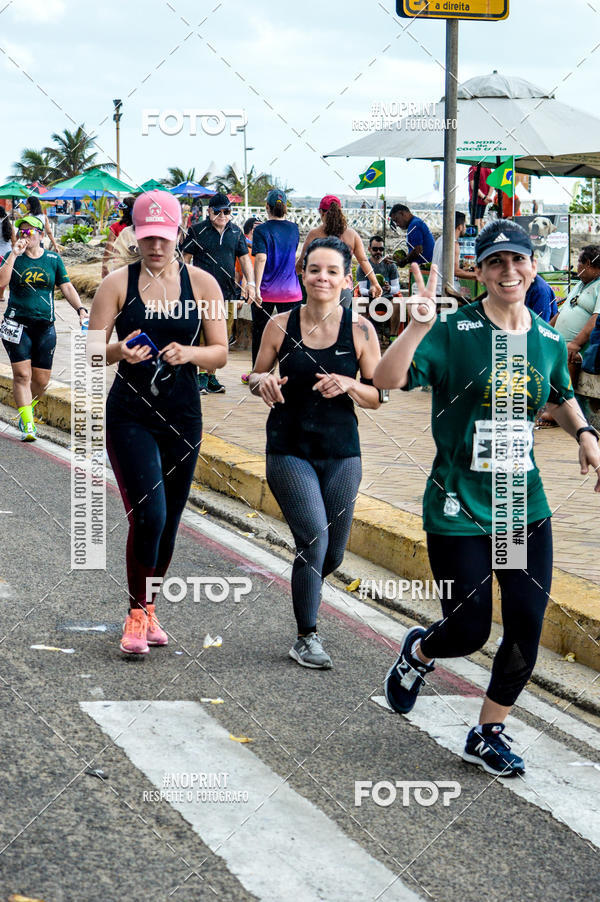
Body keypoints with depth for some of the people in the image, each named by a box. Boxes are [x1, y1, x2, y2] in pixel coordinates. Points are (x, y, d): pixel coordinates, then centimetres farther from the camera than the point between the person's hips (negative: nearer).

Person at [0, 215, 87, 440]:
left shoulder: (53, 260, 8)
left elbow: (67, 287, 8)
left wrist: (81, 309, -7)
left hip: (45, 326, 2)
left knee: (41, 379, 4)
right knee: (22, 374, -10)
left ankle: (26, 406, 32)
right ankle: (27, 425, -7)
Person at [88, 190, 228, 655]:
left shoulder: (202, 283, 3)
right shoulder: (118, 283, -2)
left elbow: (220, 353, 1)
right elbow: (91, 350, -3)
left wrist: (189, 353, -20)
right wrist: (120, 351, -24)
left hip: (183, 416, 3)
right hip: (130, 415, -3)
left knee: (169, 522, 9)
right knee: (149, 515, -15)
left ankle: (148, 609, 29)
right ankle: (138, 613, 4)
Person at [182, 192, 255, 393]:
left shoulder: (236, 232, 11)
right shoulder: (197, 231, 0)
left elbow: (244, 258, 16)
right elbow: (186, 259, 3)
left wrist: (250, 282, 3)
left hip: (227, 292, 4)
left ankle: (211, 376, 16)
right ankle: (201, 377, -6)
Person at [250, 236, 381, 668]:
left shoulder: (361, 330, -3)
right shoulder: (280, 326, -2)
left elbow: (379, 398, 1)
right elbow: (256, 378, 10)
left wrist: (348, 385, -19)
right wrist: (263, 382, -13)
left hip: (341, 453, 2)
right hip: (289, 450, -2)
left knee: (332, 554, 10)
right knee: (314, 537, -16)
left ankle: (303, 594, 44)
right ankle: (306, 638, -1)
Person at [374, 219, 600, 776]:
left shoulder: (548, 342, 5)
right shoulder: (455, 332, -10)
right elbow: (386, 379, -23)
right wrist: (417, 326, -37)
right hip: (458, 508, -4)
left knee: (527, 627, 2)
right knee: (469, 630, 0)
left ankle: (488, 734, 23)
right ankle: (418, 652, 37)